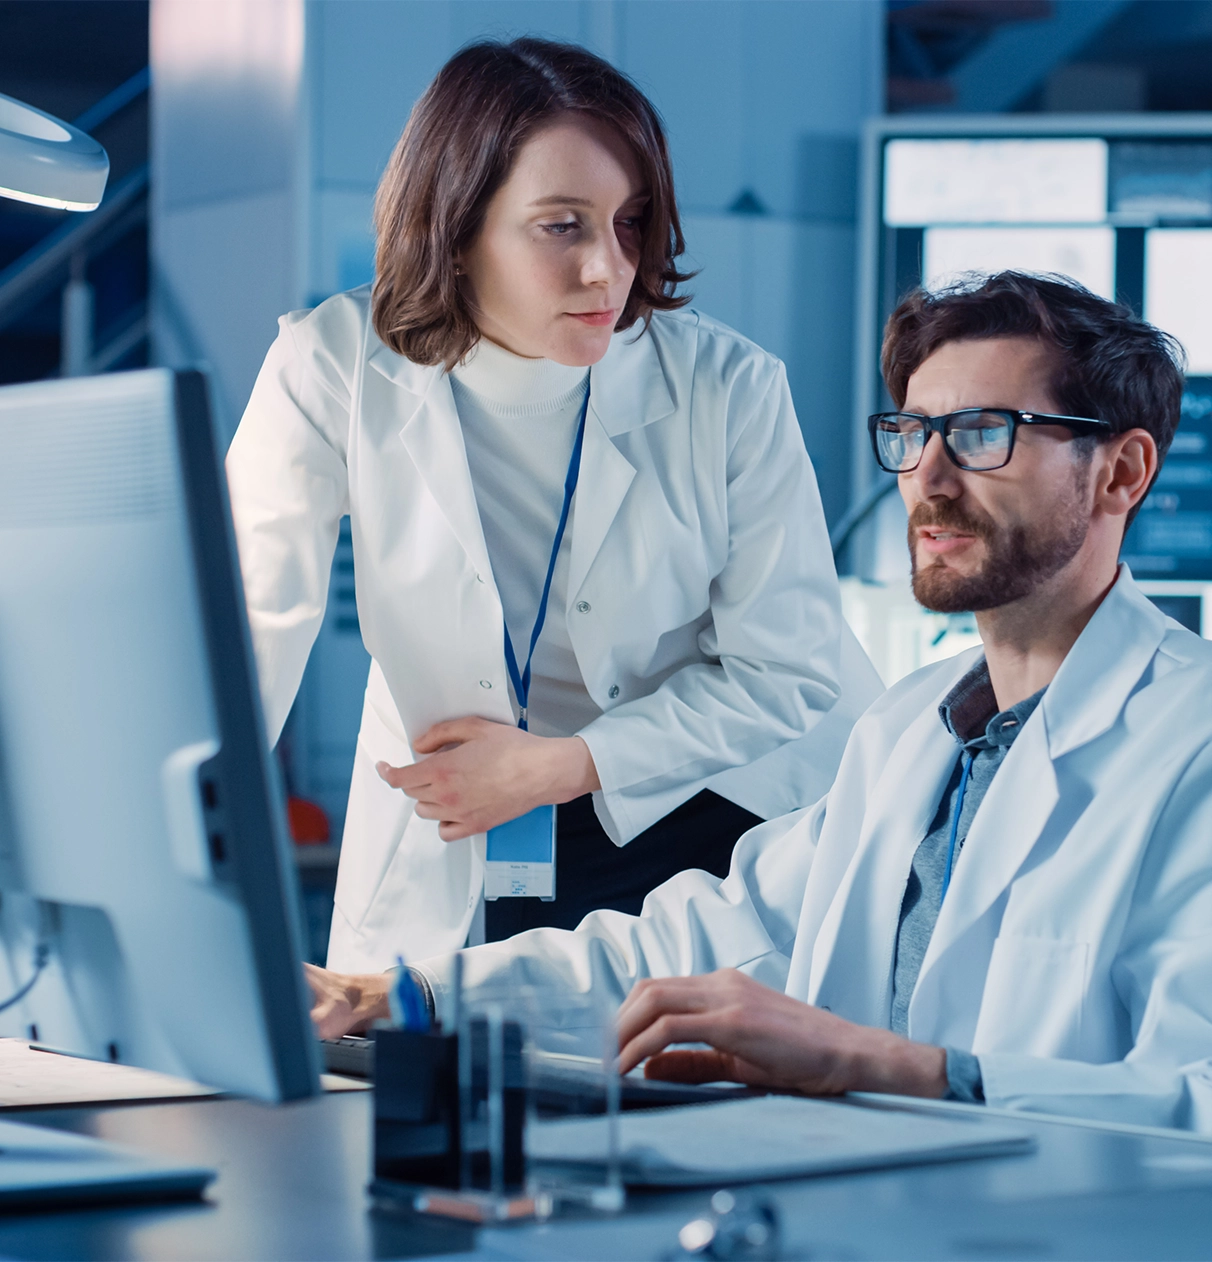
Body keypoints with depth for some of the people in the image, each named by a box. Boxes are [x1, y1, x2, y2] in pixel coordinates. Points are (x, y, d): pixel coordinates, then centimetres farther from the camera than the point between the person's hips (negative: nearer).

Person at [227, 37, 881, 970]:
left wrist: (553, 767, -13)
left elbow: (789, 669, -5)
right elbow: (246, 632, -15)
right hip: (451, 863, 0)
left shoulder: (727, 388, -11)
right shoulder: (334, 370, -12)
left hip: (717, 803, 0)